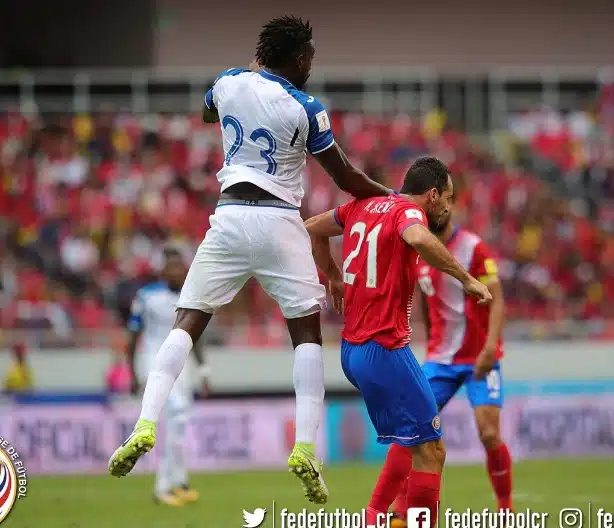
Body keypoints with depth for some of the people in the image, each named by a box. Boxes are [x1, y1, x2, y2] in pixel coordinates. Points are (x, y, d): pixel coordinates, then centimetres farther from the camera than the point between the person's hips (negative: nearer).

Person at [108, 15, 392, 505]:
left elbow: (207, 114, 31)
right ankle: (305, 447, -6)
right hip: (279, 222, -3)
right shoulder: (306, 109, -6)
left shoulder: (230, 83, 5)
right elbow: (345, 178, 2)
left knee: (187, 322, 4)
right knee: (307, 331, 6)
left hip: (229, 216, 3)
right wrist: (395, 197, 16)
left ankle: (146, 424, -14)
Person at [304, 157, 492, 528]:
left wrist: (335, 278, 34)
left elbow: (312, 229, 28)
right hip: (384, 350, -9)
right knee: (431, 451, -7)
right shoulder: (409, 212, -9)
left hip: (352, 348, 9)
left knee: (412, 439, 22)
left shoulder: (363, 206, 14)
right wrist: (466, 278, -26)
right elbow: (418, 238, -34)